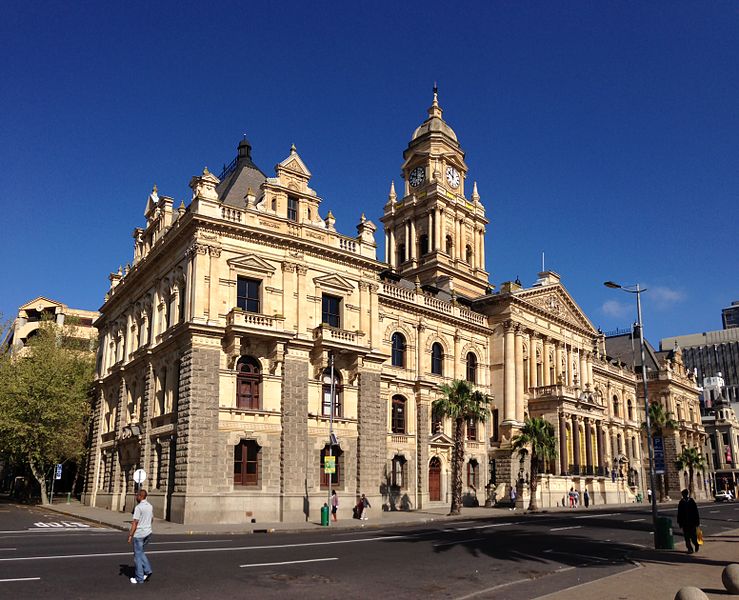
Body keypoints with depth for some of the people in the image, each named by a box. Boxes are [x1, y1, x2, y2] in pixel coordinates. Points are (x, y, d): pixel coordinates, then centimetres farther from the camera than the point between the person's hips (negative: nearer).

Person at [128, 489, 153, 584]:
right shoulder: (150, 506, 8)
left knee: (137, 555, 3)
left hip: (139, 534, -7)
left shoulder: (138, 507, -16)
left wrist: (130, 535, -14)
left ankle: (139, 578, 8)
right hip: (148, 533, 7)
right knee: (141, 553, 22)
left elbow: (135, 523, -18)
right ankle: (147, 571, 8)